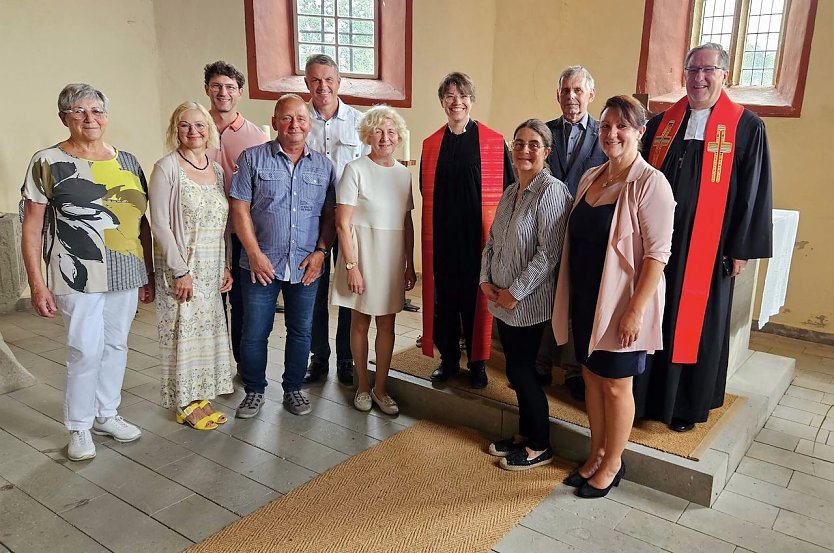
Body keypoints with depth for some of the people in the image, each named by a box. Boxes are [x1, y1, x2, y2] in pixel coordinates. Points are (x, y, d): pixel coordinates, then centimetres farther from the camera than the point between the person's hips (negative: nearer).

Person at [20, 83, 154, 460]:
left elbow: (141, 222, 12)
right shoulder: (48, 163, -3)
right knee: (85, 352, -1)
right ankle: (79, 427, 19)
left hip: (125, 275, 4)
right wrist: (36, 283, -9)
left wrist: (149, 275, 11)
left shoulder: (127, 161, 8)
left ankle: (107, 413, 32)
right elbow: (32, 229, -3)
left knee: (116, 346, 13)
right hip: (79, 277, -4)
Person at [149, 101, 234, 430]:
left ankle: (201, 396, 27)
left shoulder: (217, 169, 9)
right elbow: (160, 224, -13)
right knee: (183, 330, 3)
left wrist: (227, 266, 7)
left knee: (208, 328, 12)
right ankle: (186, 404, 18)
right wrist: (180, 271, -16)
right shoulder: (167, 168, -9)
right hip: (181, 268, -6)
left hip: (212, 269, 6)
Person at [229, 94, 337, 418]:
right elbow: (240, 209, -4)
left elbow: (330, 214, 7)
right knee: (254, 332, 5)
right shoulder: (253, 158, -1)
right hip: (261, 264, -2)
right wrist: (255, 253, -11)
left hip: (306, 266, 2)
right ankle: (254, 391, 24)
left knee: (301, 331, 11)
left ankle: (293, 389, 29)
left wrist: (321, 251, -6)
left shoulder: (323, 166, 7)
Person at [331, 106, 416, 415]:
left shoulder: (403, 174, 7)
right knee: (360, 322, 8)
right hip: (362, 253, -4)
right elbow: (343, 223, -11)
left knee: (387, 323, 8)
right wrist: (351, 265, -16)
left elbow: (407, 224, 11)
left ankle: (380, 388, 22)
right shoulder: (355, 170, -8)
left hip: (392, 258, 4)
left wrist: (410, 264, 9)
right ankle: (362, 386, 24)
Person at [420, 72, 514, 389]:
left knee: (476, 298, 5)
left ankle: (477, 363, 21)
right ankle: (448, 359, 24)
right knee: (444, 298, 8)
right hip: (442, 235, 3)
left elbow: (508, 190, 1)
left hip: (478, 235, -2)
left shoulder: (494, 142, 0)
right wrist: (432, 229, 10)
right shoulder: (431, 145, 9)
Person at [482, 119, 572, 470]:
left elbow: (549, 253, -20)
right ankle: (524, 434, 33)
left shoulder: (551, 191, -15)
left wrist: (515, 292, -17)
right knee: (517, 369, 15)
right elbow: (492, 241, 15)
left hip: (529, 303, -7)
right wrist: (486, 279, 1)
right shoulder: (510, 192, 11)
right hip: (502, 299, 7)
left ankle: (539, 447, 20)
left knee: (520, 370, 1)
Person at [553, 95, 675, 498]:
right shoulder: (590, 177, 7)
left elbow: (657, 253, -17)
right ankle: (597, 454, 36)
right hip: (584, 299, 7)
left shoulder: (650, 183, -14)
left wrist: (635, 310, -20)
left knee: (615, 385, 8)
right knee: (591, 376, 17)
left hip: (620, 304, -6)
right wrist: (568, 294, 11)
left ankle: (612, 462, 30)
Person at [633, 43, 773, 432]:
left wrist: (741, 249, -6)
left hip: (707, 249, -3)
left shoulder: (747, 128, -2)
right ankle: (643, 397, 24)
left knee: (695, 326, 7)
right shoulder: (660, 123, 8)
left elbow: (754, 192, -3)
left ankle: (686, 406, 23)